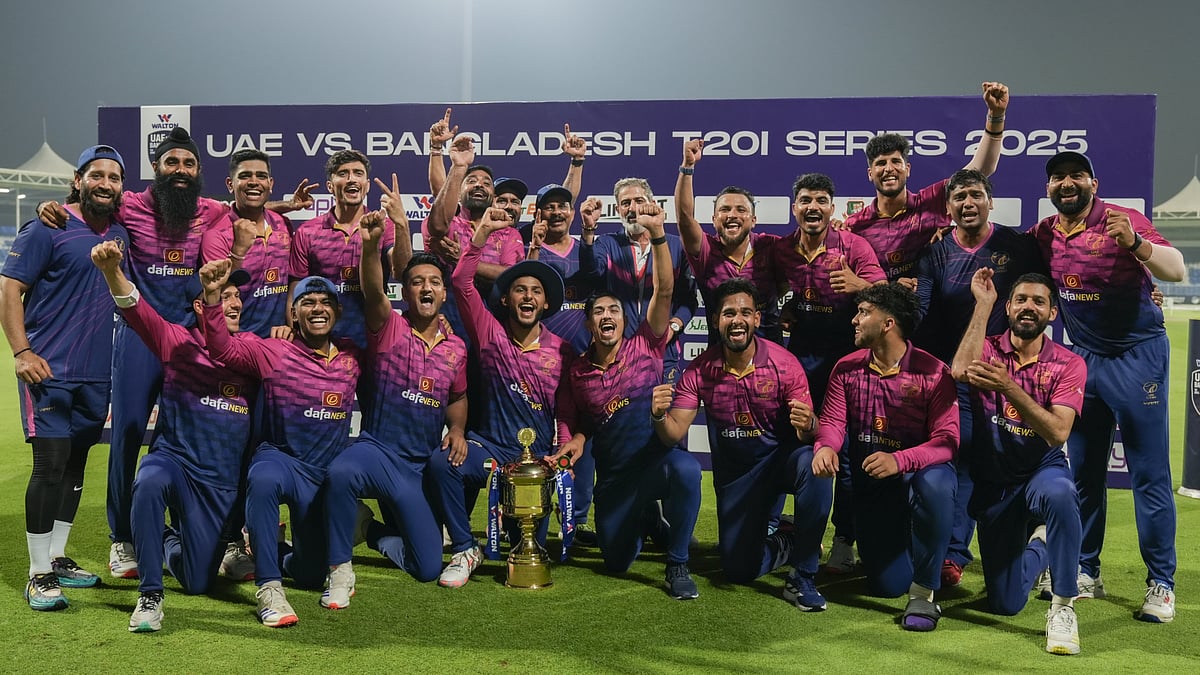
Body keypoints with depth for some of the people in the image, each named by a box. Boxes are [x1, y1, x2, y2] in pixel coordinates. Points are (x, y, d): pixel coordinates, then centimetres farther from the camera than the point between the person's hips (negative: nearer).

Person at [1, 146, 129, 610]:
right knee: (50, 464, -9)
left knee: (75, 465, 12)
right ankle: (38, 575, 0)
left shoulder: (120, 234, 11)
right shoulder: (47, 229, -7)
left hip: (96, 373, 6)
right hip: (48, 371, -6)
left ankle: (56, 559, 24)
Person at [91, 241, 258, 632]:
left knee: (198, 582, 5)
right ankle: (149, 595, -23)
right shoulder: (178, 342, -3)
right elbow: (136, 310, -17)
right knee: (149, 483, -41)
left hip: (224, 482, 3)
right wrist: (112, 270, -39)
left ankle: (171, 539, 43)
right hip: (174, 459, -3)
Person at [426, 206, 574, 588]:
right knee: (442, 465, -33)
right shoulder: (491, 334, -2)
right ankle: (464, 551, -13)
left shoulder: (561, 352, 0)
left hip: (538, 456, 1)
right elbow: (461, 282, -12)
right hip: (489, 445, -1)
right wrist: (482, 232, -19)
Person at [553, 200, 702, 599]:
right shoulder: (576, 372, 6)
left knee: (686, 468, -40)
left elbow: (664, 291, -14)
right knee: (616, 561, 6)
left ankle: (677, 563, -20)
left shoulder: (645, 347, -3)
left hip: (658, 460, -4)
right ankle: (648, 518, 41)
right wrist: (574, 442, -6)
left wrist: (657, 234, -23)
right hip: (613, 477, 4)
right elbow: (574, 423, 18)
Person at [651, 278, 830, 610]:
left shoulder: (783, 363, -19)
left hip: (781, 457, -2)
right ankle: (788, 542, 33)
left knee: (813, 466, -37)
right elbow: (674, 434, -14)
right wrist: (659, 415, -37)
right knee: (739, 571, -2)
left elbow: (809, 434, -19)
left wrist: (807, 425, -43)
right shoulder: (700, 370, -13)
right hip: (733, 470, 2)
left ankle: (802, 578, -19)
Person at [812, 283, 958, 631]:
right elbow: (832, 421, -6)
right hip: (870, 485, 3)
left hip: (918, 472, -3)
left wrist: (899, 460, -39)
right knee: (888, 585, -4)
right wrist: (825, 447, -31)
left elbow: (946, 440, -21)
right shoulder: (846, 368, 0)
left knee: (935, 482, -41)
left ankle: (923, 593, -23)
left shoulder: (933, 372, -13)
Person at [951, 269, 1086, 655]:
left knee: (1058, 493, -41)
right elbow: (961, 372, -27)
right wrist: (983, 304, -19)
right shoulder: (988, 350, -2)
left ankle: (1063, 606, -22)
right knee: (1004, 604, 3)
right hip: (992, 482, 1)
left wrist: (1009, 387, -31)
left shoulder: (1068, 364, -5)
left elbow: (1057, 432, -18)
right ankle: (1038, 546, 39)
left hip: (1041, 470, -1)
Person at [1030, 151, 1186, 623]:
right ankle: (1086, 573, 21)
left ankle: (1161, 583, 6)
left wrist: (1133, 242, -39)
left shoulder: (1122, 221, -11)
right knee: (1084, 473, 10)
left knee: (1150, 474, -2)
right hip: (1082, 358, 5)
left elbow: (1176, 270, -21)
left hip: (1137, 356, -5)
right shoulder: (1043, 235, 3)